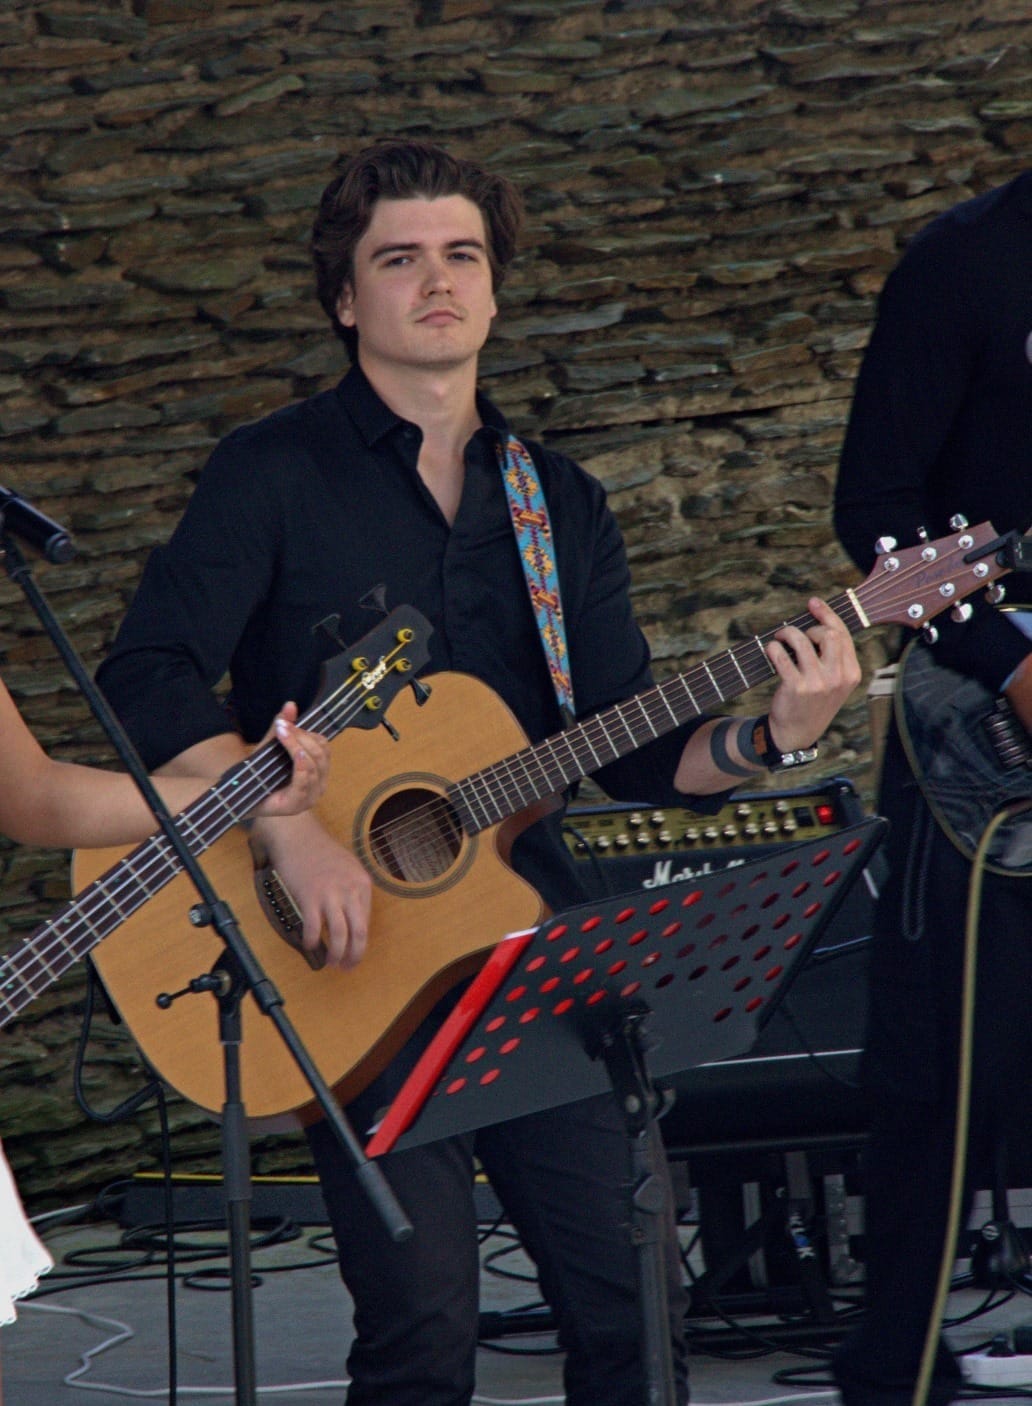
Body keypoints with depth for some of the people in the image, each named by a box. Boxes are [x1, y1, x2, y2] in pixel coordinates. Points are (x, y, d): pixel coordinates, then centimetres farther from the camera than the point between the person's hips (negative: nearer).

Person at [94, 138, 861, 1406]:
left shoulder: (561, 504, 15)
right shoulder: (275, 477, -1)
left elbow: (632, 752, 12)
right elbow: (147, 677, -13)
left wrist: (769, 735, -7)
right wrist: (291, 833, -24)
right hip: (349, 965, -5)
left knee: (636, 1301, -1)